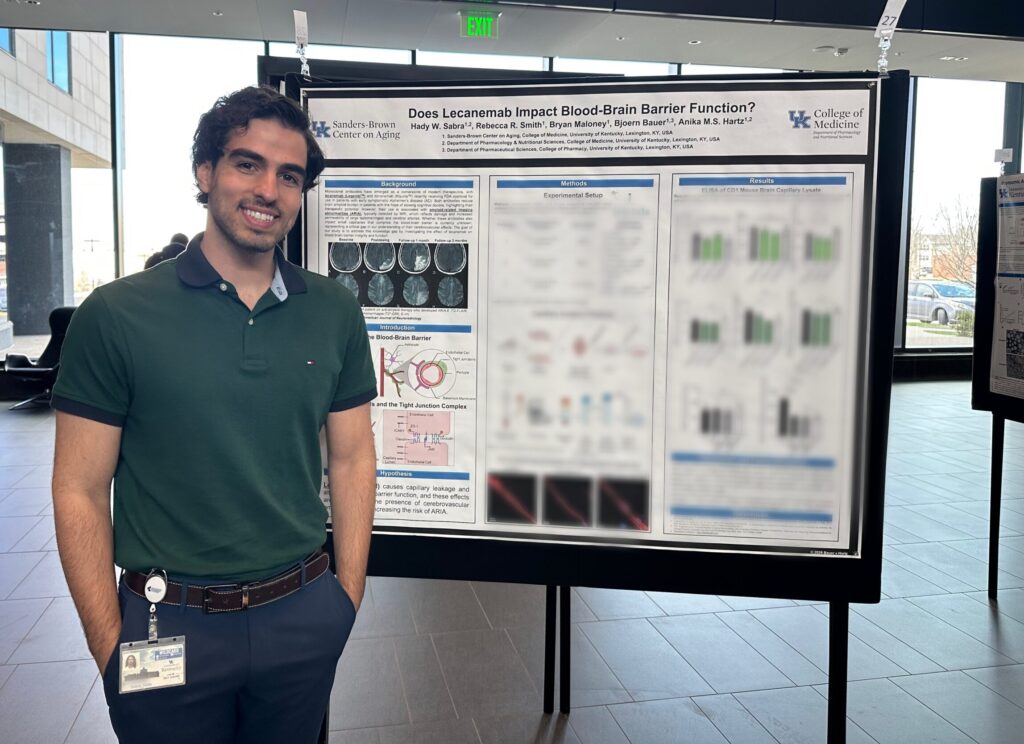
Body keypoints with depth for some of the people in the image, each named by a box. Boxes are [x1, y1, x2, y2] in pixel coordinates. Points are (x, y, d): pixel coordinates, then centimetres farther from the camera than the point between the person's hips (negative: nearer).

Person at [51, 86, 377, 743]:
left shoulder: (335, 312, 0)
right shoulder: (116, 315, -9)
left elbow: (352, 460, 4)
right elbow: (80, 491, -7)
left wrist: (347, 598, 1)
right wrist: (111, 649, -7)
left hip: (303, 615, 3)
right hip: (169, 624, -2)